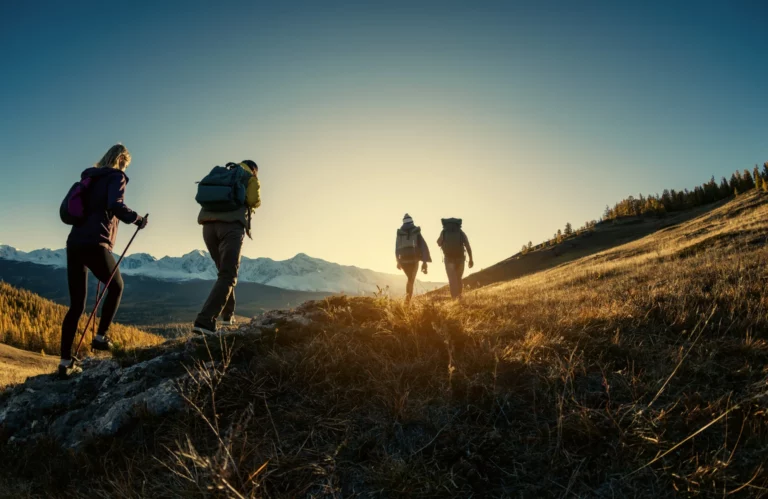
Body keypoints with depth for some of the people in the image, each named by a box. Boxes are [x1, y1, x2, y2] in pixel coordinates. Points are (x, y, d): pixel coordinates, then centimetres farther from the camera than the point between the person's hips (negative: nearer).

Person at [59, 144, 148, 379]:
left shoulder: (89, 179, 22)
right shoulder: (116, 177, 0)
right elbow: (116, 206, -18)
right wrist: (138, 219, -4)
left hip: (74, 243, 7)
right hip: (95, 244, -7)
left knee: (76, 305, 8)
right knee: (116, 287, 19)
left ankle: (66, 362, 6)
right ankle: (101, 337, 14)